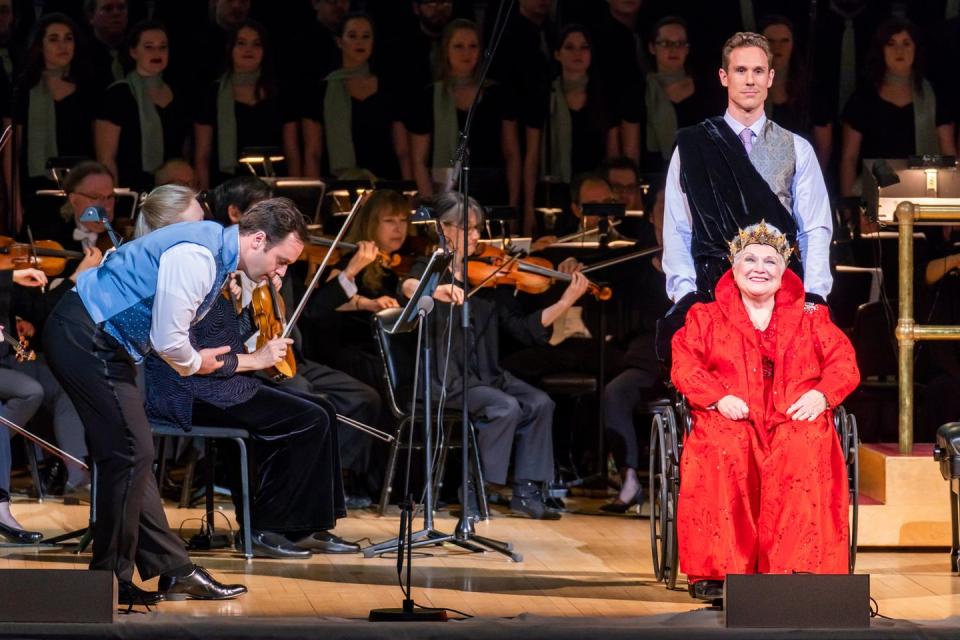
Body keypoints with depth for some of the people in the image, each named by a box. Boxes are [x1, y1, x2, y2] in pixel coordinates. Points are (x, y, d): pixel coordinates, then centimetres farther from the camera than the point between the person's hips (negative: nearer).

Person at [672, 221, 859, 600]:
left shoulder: (810, 319, 23)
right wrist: (718, 398, -12)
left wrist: (821, 394, -10)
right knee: (721, 454, -37)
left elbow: (843, 362, 12)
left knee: (805, 454, -37)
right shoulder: (706, 318, 21)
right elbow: (685, 364, 7)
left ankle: (800, 567, -40)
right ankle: (714, 569, -37)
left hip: (794, 419, 1)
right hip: (730, 420, 0)